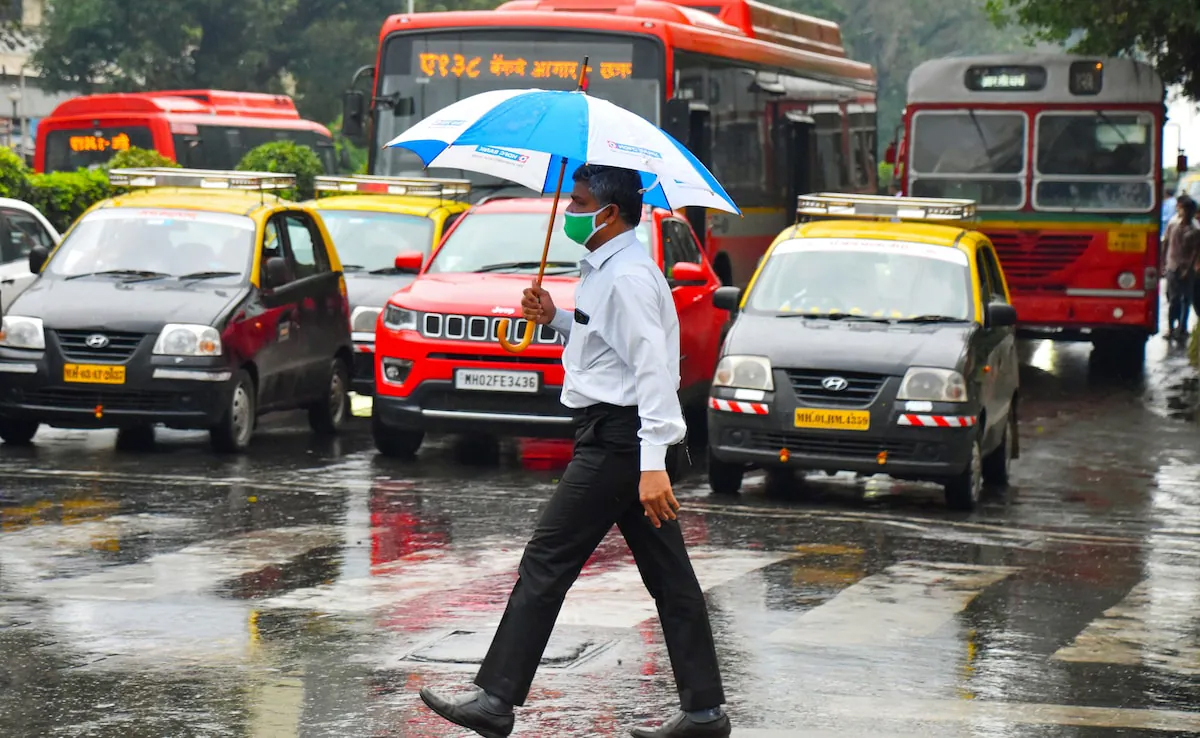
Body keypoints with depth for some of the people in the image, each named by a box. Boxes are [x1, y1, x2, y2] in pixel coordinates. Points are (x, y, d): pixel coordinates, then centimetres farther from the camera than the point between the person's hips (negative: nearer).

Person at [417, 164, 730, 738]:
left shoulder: (628, 276, -16)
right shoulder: (604, 269, 16)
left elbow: (653, 368, -23)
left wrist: (652, 464, -29)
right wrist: (555, 318, 12)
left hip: (616, 438, -10)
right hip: (614, 437, 10)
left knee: (546, 564, -7)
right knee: (668, 577, 9)